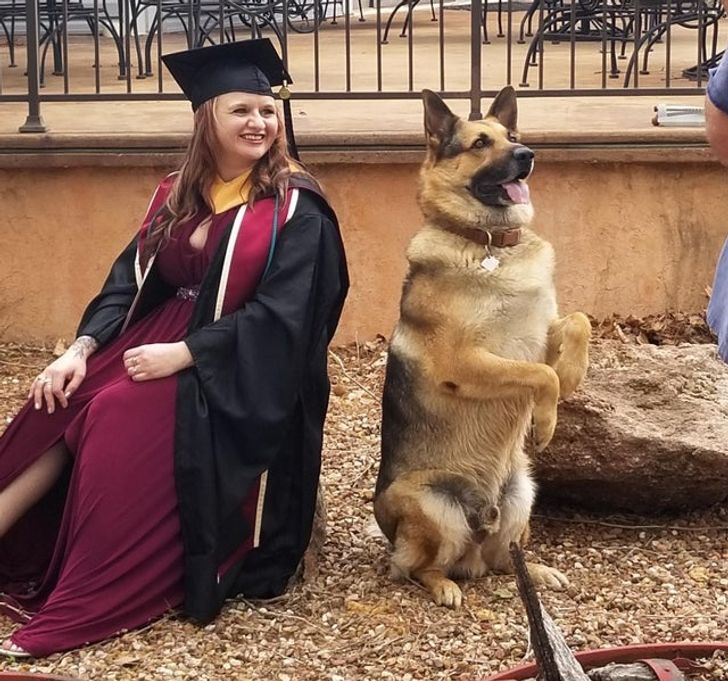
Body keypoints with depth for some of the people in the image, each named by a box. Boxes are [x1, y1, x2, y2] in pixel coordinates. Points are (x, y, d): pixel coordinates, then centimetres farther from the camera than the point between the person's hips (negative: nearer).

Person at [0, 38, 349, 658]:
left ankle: (82, 608, -21)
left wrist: (182, 353, -23)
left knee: (122, 420, -29)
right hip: (162, 338, 6)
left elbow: (279, 316, -17)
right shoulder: (177, 195, 9)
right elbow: (130, 279, 8)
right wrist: (82, 347, -9)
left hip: (241, 375, -6)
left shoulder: (294, 207, -9)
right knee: (62, 404, -19)